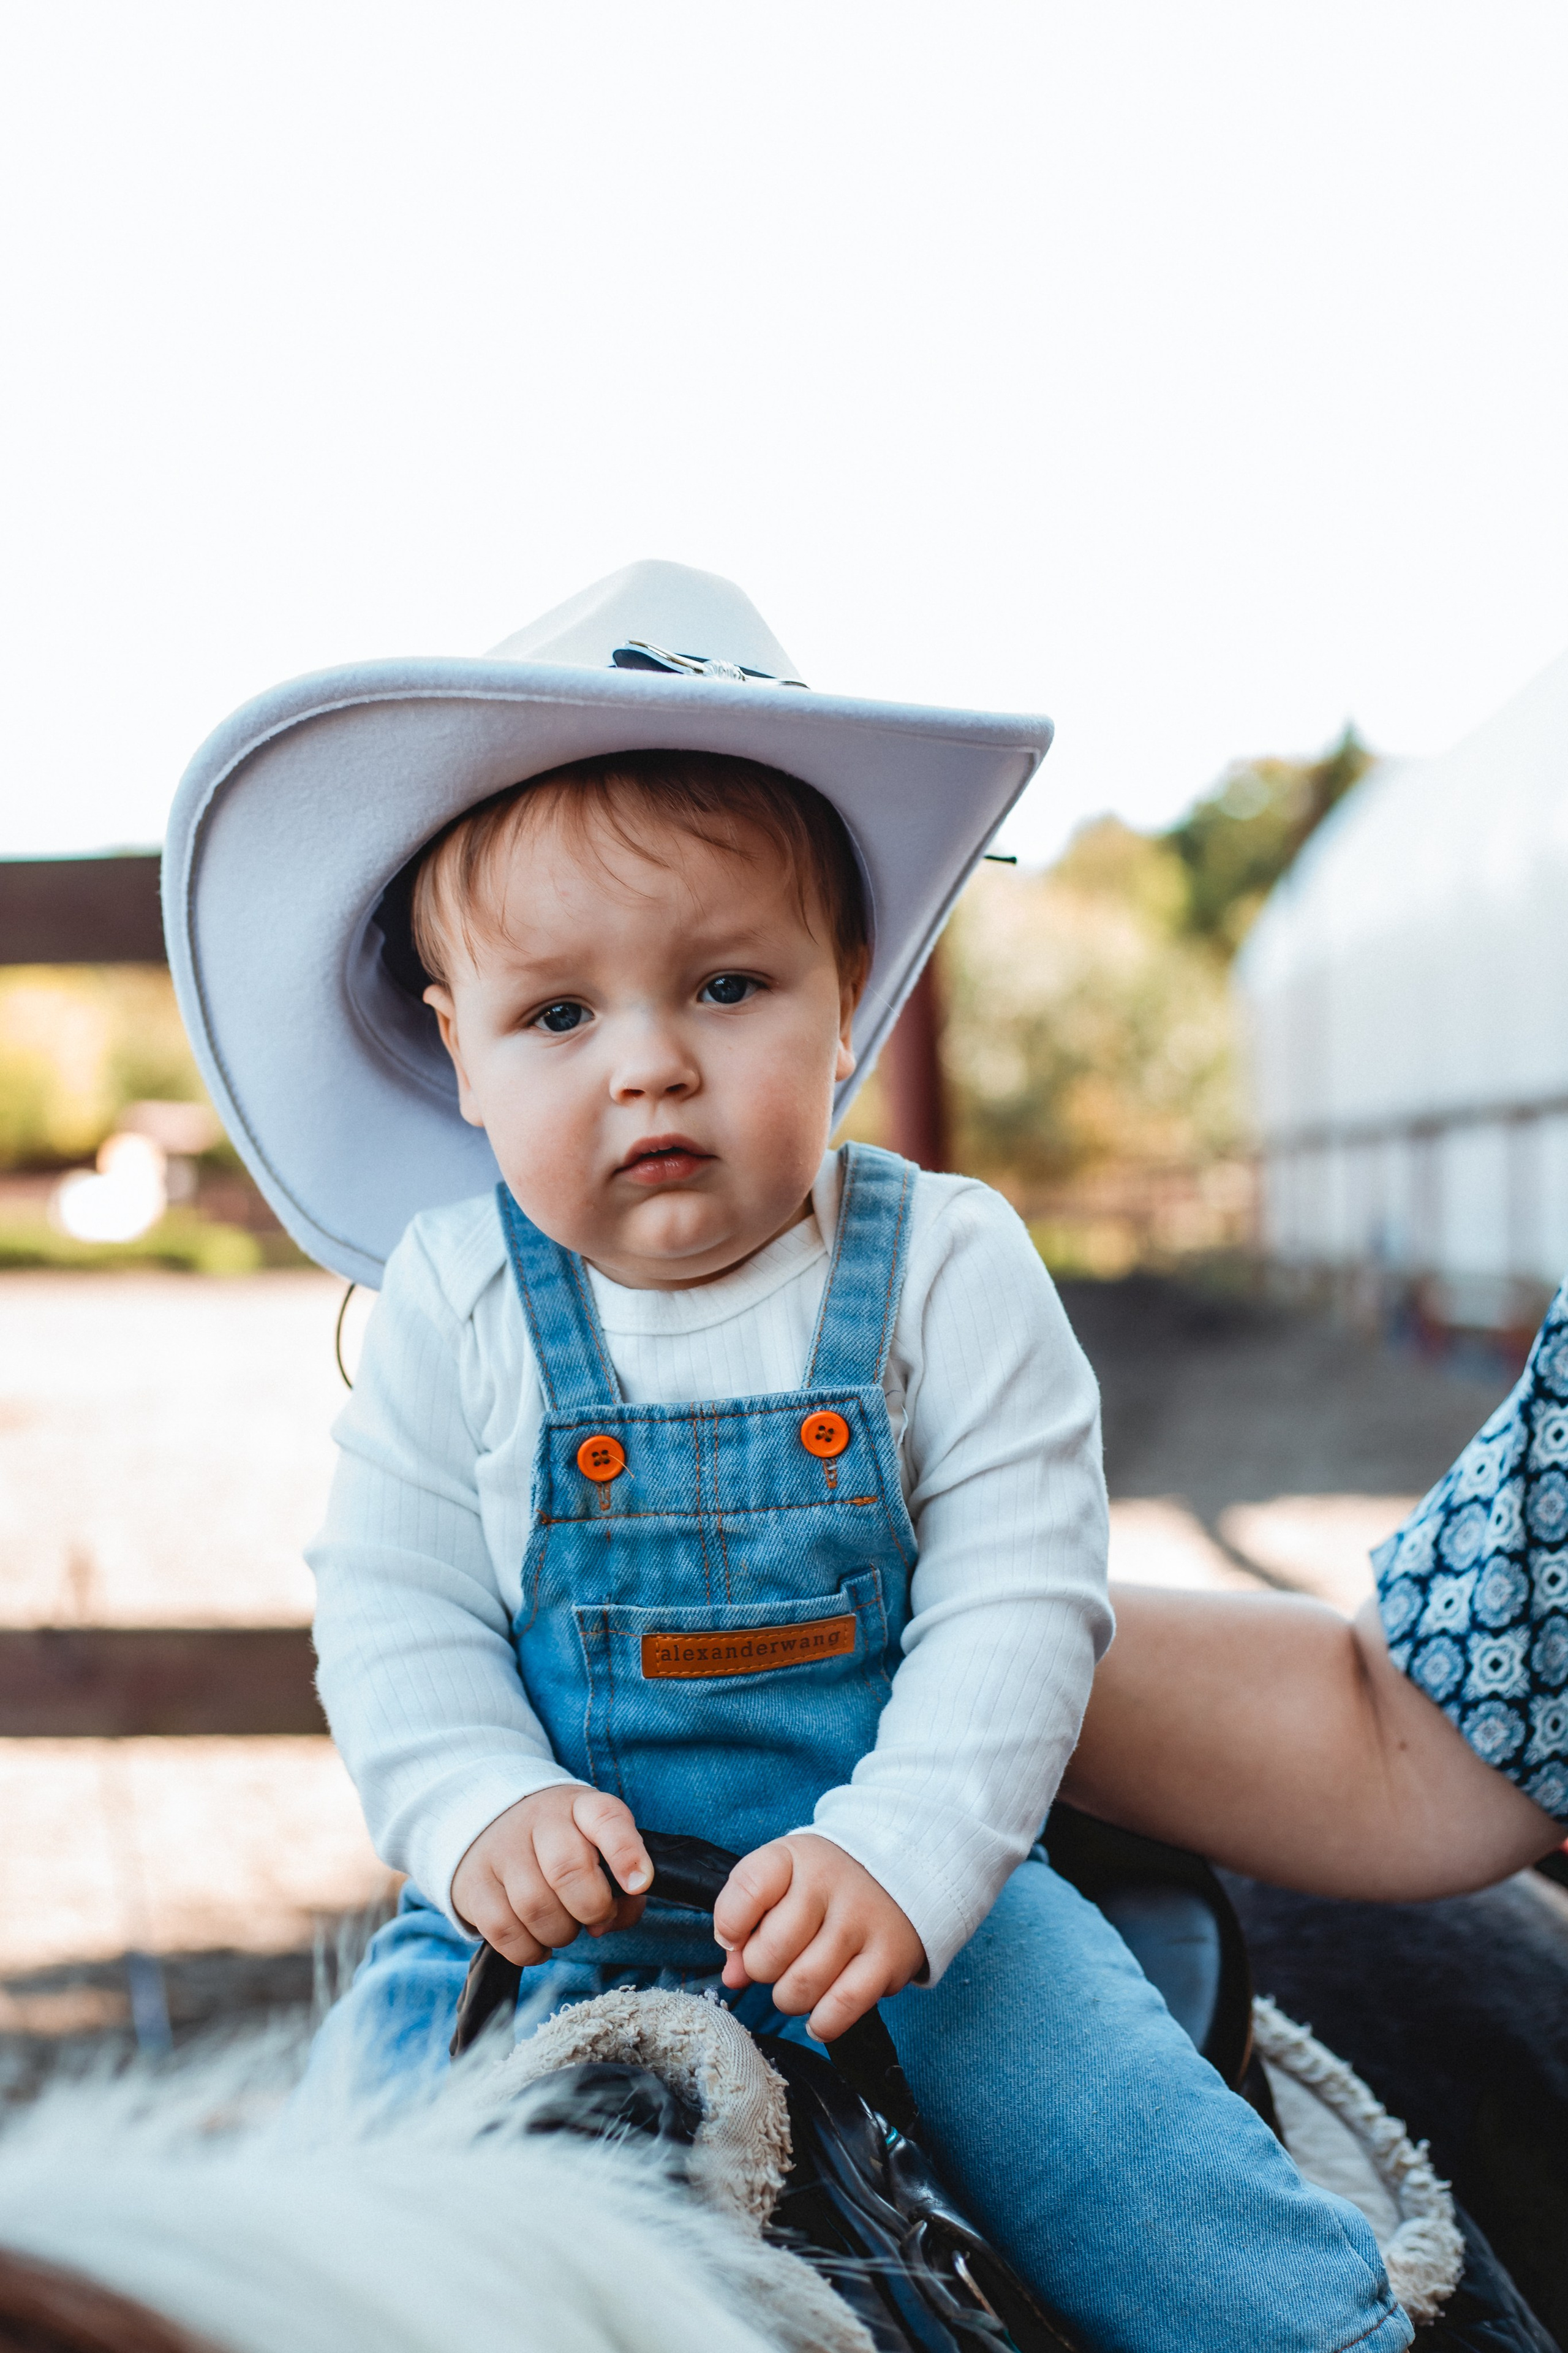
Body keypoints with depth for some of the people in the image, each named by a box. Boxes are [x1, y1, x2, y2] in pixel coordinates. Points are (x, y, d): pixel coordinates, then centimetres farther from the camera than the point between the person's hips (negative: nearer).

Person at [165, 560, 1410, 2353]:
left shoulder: (946, 1274, -9)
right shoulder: (452, 1301, -6)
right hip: (553, 1885, 1)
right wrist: (484, 1811, -20)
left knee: (1090, 2075, -16)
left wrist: (899, 1852, -26)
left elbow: (1017, 1602, -12)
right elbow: (392, 1609, -2)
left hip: (903, 1863, -1)